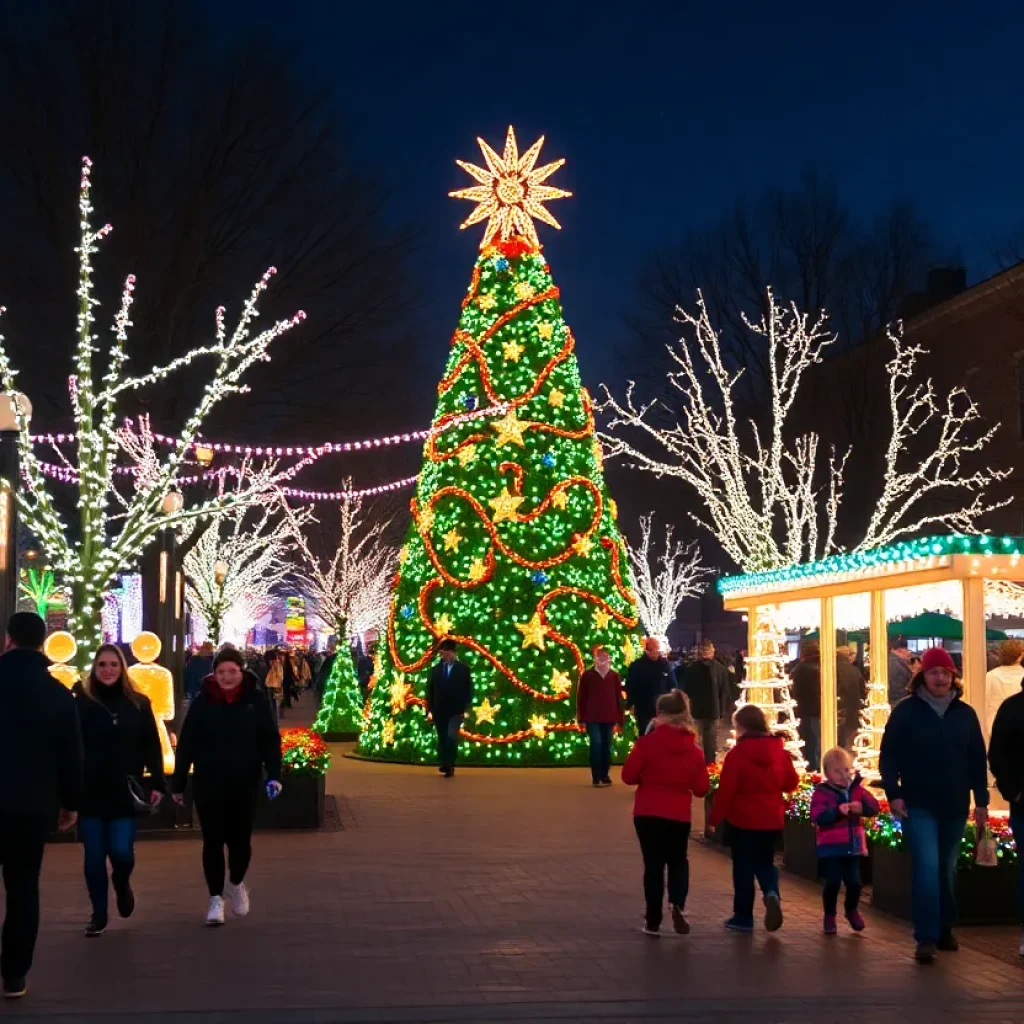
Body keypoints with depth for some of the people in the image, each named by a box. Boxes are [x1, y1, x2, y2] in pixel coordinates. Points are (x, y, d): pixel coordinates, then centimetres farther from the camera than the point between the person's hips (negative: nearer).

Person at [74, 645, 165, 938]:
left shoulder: (138, 703, 3)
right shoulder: (80, 702, -2)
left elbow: (152, 748, 5)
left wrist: (157, 783, -2)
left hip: (125, 793, 0)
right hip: (89, 793, 0)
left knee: (121, 851, -6)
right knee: (94, 857, 4)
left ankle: (122, 883, 28)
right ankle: (99, 915, 19)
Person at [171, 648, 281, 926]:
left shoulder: (257, 700, -3)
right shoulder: (202, 702, -3)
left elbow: (270, 740, -2)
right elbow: (186, 745, 0)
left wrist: (273, 775, -12)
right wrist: (178, 784, 1)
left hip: (245, 784, 0)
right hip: (208, 785, 0)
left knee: (240, 840, 6)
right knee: (213, 842, 4)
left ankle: (236, 884, 34)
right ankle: (216, 898, 16)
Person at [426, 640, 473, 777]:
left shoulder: (463, 669, 1)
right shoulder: (435, 669, 7)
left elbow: (468, 690, 0)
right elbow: (430, 690, 9)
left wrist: (464, 708, -8)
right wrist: (430, 709, 2)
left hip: (456, 711, -3)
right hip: (439, 711, 3)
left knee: (451, 736, -18)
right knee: (442, 739, 7)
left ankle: (449, 765, -9)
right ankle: (444, 764, 17)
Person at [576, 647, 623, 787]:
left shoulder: (615, 676, 4)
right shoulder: (587, 675, -1)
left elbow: (618, 697, 6)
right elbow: (581, 697, 1)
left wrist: (620, 718, 5)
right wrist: (581, 718, -1)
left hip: (609, 718, 2)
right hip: (592, 718, -2)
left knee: (607, 746, 8)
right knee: (596, 744, -10)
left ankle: (605, 775, 18)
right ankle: (596, 776, -3)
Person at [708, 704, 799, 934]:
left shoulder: (736, 754, -14)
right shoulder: (780, 751, 0)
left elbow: (725, 790, -15)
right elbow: (791, 783, 8)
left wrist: (715, 818, -7)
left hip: (742, 820, -4)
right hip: (771, 820, 4)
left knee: (743, 867, 8)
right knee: (765, 862, 18)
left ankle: (743, 917, 13)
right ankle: (772, 894, -10)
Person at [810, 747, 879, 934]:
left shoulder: (857, 789, 4)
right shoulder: (821, 792, -9)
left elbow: (874, 807, -4)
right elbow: (817, 817, -20)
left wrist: (862, 807, -26)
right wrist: (837, 811, -34)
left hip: (853, 846, 4)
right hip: (830, 848, -4)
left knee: (854, 882, 5)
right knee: (833, 883, -5)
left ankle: (852, 910, 34)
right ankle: (829, 916, 16)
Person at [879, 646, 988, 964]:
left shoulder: (965, 713, 5)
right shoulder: (906, 710, -4)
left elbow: (978, 760, 9)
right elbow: (888, 755, -3)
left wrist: (981, 800, 6)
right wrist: (893, 793, -12)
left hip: (954, 807, 4)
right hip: (918, 806, -4)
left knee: (947, 870, 14)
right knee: (927, 867, -13)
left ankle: (944, 929, 28)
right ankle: (926, 938, -11)